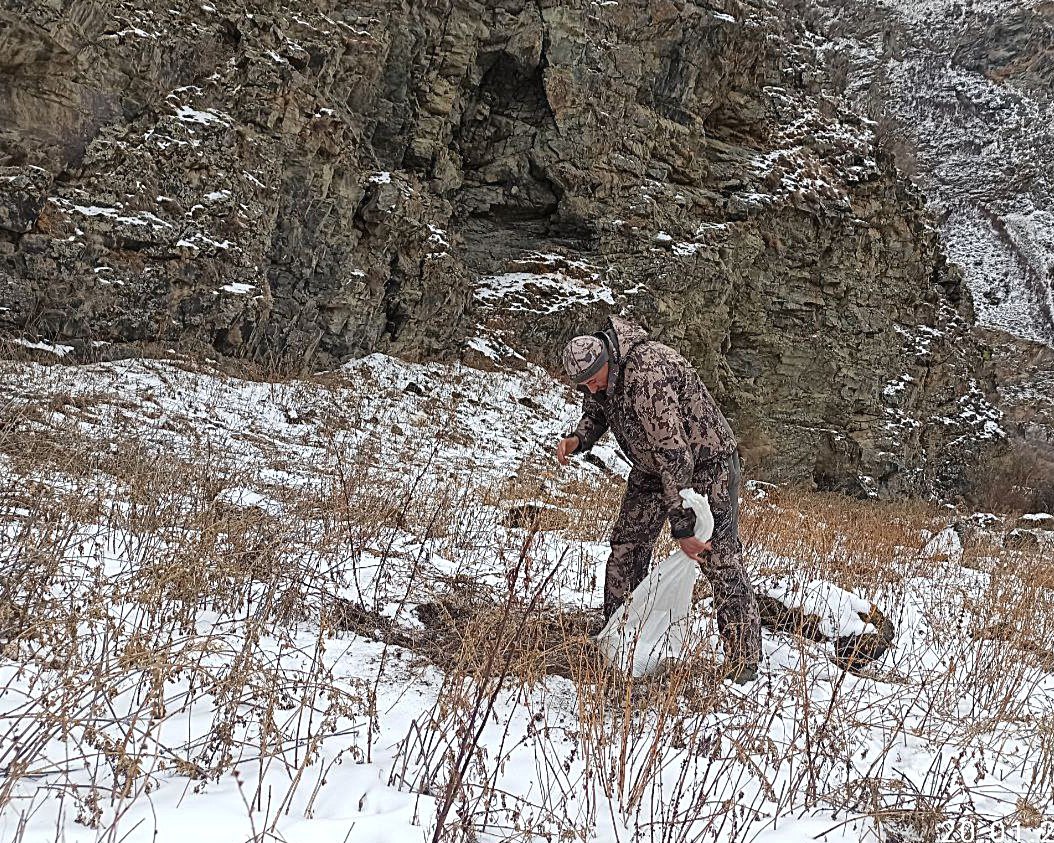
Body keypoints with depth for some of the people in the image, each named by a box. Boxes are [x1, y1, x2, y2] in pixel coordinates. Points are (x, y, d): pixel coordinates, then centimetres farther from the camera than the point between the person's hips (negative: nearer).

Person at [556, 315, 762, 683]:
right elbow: (595, 415, 12)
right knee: (626, 544, 8)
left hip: (705, 460, -8)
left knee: (721, 559, -11)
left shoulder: (648, 374, -35)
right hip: (653, 466, 9)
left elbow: (675, 454, -36)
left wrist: (682, 525, -35)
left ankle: (744, 660, -2)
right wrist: (577, 439, -12)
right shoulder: (599, 371, -8)